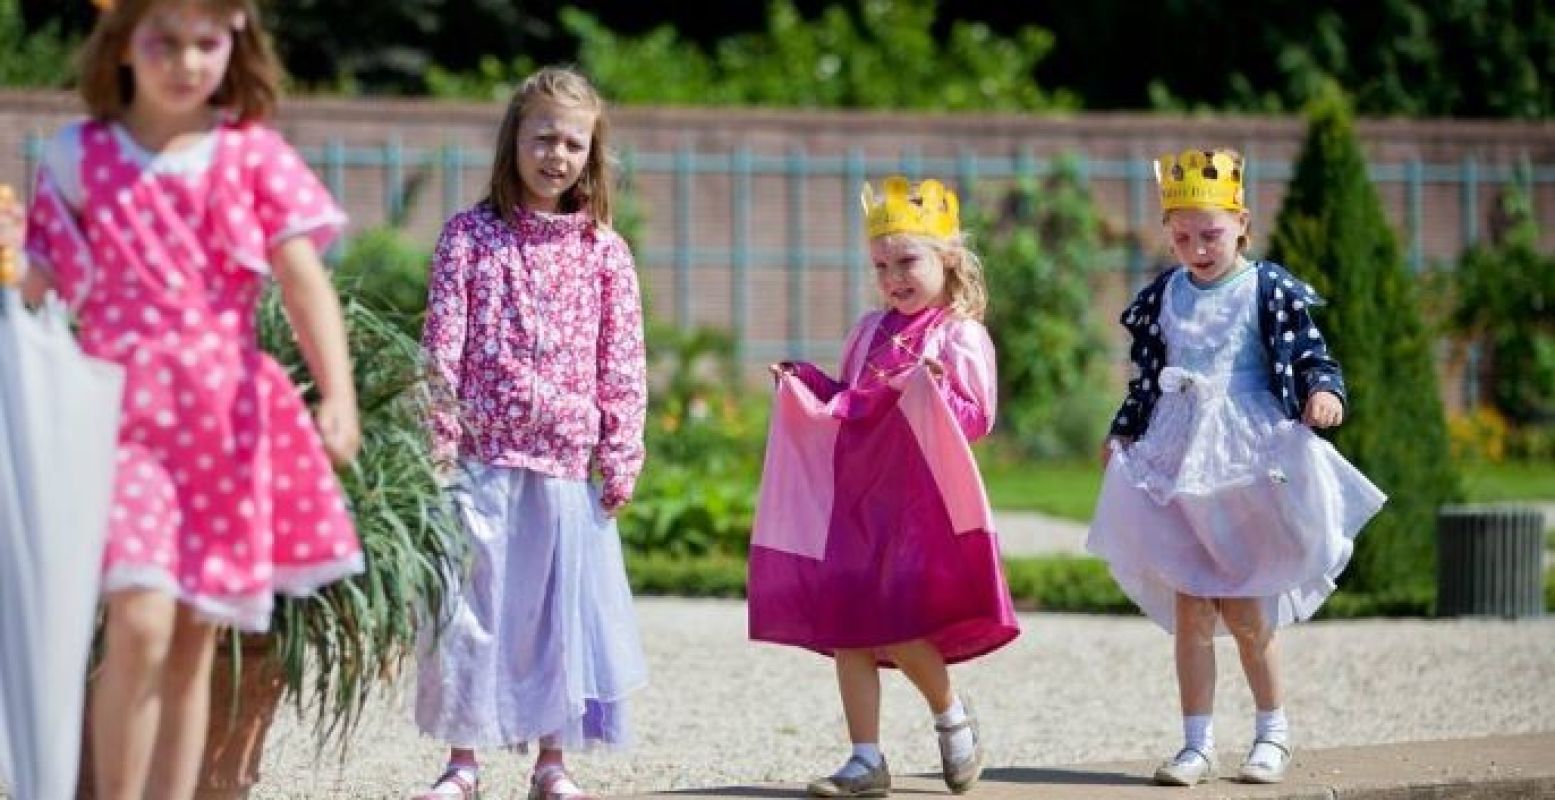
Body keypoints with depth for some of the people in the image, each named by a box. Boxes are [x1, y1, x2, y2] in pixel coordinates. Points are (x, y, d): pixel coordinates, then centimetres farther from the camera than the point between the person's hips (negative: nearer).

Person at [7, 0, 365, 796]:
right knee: (139, 623, -19)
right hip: (122, 410, -2)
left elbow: (304, 281, -4)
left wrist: (338, 395, -18)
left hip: (227, 421, 2)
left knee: (194, 644, 6)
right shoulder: (78, 155, 3)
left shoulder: (253, 156, 4)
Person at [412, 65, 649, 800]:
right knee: (471, 602, 1)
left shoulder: (603, 250, 7)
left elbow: (622, 362, 7)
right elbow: (442, 345, -1)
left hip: (567, 461, 2)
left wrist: (621, 457, 2)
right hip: (482, 455, -2)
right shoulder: (471, 235, 2)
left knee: (564, 604, 4)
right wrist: (438, 437, -7)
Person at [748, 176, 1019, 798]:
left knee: (894, 629, -12)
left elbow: (977, 420, -9)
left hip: (918, 503, -7)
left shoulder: (961, 336, -4)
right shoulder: (872, 330, 16)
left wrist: (936, 393, -26)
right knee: (844, 627, 3)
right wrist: (803, 383, 10)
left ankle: (950, 714, 15)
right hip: (856, 497, 7)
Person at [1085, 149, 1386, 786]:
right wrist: (1123, 435, 14)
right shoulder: (1162, 296, 9)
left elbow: (1312, 356, -5)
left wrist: (1323, 392, -24)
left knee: (1241, 606, -2)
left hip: (1248, 456, -4)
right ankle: (1197, 743, 7)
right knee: (1190, 607, 2)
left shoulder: (1269, 290, -3)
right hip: (1177, 458, 4)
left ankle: (1273, 732, 15)